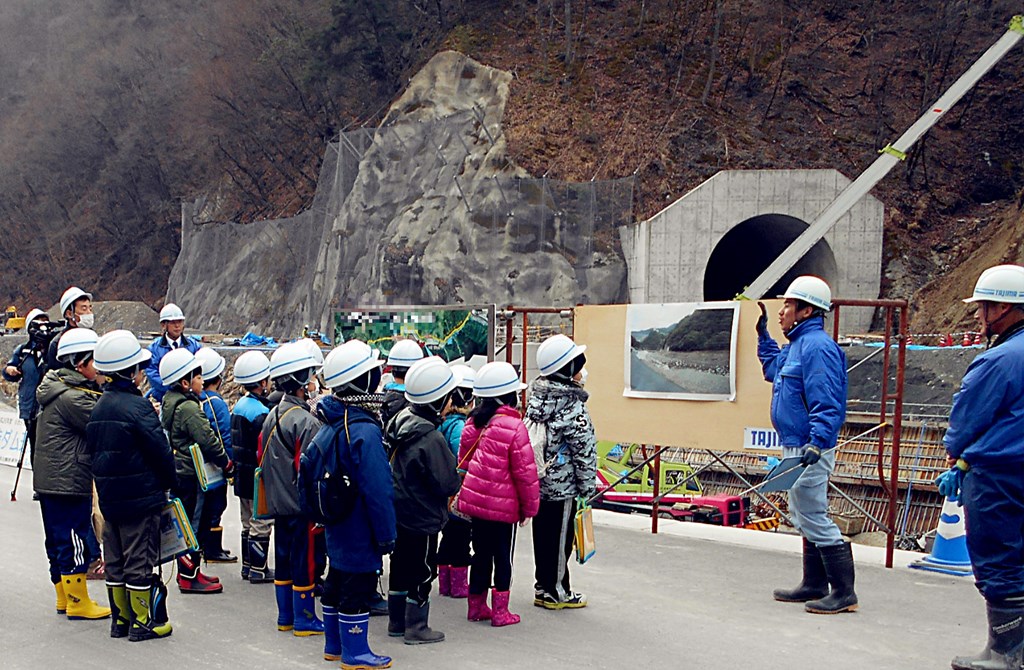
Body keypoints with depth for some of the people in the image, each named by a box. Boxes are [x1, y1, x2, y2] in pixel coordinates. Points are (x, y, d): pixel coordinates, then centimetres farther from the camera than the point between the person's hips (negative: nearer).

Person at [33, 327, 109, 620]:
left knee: (59, 541, 17)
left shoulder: (56, 390, 13)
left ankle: (64, 597, 28)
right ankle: (78, 602, 8)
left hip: (49, 482, 10)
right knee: (75, 542, -1)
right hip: (70, 483, -10)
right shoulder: (72, 397, -20)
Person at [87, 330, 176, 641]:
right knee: (140, 558, 0)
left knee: (115, 558, 14)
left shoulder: (99, 407, 9)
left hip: (109, 496, 8)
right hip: (141, 495, -8)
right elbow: (160, 450, -16)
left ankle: (120, 619, 22)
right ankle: (143, 622, 6)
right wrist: (168, 482, -1)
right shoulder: (138, 406, -17)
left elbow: (93, 447, 15)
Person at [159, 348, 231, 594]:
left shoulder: (168, 402, 12)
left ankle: (188, 571, 25)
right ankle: (189, 576, 2)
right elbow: (208, 440, -21)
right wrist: (227, 463, -8)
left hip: (176, 472, 10)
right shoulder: (188, 407, -19)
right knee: (192, 523, -3)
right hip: (189, 475, -10)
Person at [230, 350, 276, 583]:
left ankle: (248, 564, 26)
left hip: (243, 475, 9)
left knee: (248, 523, 18)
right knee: (261, 524, 0)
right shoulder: (261, 412, -21)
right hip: (259, 478, -9)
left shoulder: (239, 405, 8)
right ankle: (259, 569, 5)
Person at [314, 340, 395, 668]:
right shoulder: (365, 431, -25)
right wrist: (386, 534, -16)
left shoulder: (331, 422, 5)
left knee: (337, 581, 19)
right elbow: (378, 489, -24)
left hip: (336, 525, 10)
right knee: (358, 586, 2)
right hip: (359, 530, -10)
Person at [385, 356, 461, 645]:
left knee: (400, 566, 18)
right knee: (423, 571, 5)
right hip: (423, 518, -9)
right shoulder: (432, 439, -26)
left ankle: (397, 621, 30)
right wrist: (459, 476, -2)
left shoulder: (402, 421, 1)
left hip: (398, 512, 9)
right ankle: (417, 628, 14)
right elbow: (448, 484, -22)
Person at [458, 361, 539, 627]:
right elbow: (525, 471, -14)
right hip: (503, 505, -6)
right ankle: (500, 612, 11)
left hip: (474, 501, 6)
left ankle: (477, 606, 25)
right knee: (503, 557, 6)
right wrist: (530, 506, -3)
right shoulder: (514, 426, -16)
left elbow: (463, 462, 12)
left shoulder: (473, 423, 3)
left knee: (481, 553, 17)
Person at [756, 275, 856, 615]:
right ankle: (814, 586, 27)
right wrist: (763, 335, 34)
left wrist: (817, 443, -33)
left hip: (809, 449, -11)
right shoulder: (797, 345, 15)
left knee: (814, 519, -9)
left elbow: (826, 402, -25)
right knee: (805, 519, 17)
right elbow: (774, 369, 36)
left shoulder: (816, 346, -17)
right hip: (796, 448, 11)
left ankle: (844, 593, -3)